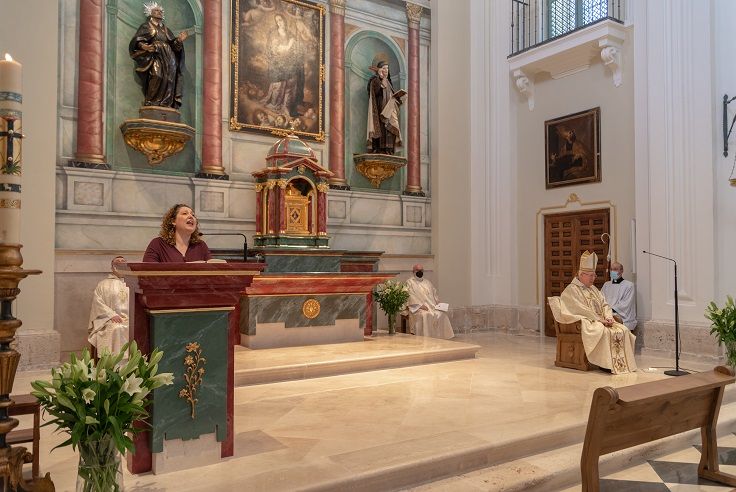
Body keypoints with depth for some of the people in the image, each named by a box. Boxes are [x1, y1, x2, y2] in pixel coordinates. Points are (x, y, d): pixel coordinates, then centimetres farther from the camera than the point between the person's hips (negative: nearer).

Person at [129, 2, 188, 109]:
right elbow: (137, 41, 1)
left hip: (167, 59, 5)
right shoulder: (146, 26, 13)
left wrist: (179, 39, 0)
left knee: (169, 78, -14)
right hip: (154, 57, -5)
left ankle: (166, 103, -19)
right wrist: (143, 46, -22)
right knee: (157, 75, -27)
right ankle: (151, 102, -29)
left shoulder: (165, 29, 28)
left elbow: (173, 44, 20)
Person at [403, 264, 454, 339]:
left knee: (441, 314, -22)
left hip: (432, 307, 5)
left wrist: (438, 304, 2)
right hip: (417, 308, -5)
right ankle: (426, 337, -29)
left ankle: (440, 337, -18)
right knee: (425, 315, -36)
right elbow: (411, 296, -7)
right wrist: (420, 305, -18)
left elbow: (434, 294, 21)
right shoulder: (410, 282, 6)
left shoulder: (427, 282, 25)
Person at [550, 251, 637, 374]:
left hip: (601, 321, 8)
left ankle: (623, 363, -13)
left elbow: (604, 304, 15)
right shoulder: (571, 290, -7)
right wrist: (600, 320, -18)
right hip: (585, 322, -8)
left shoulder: (593, 289, 20)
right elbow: (581, 310, -16)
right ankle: (607, 364, -26)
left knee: (623, 330, -14)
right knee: (605, 332, -34)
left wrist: (608, 317, -6)